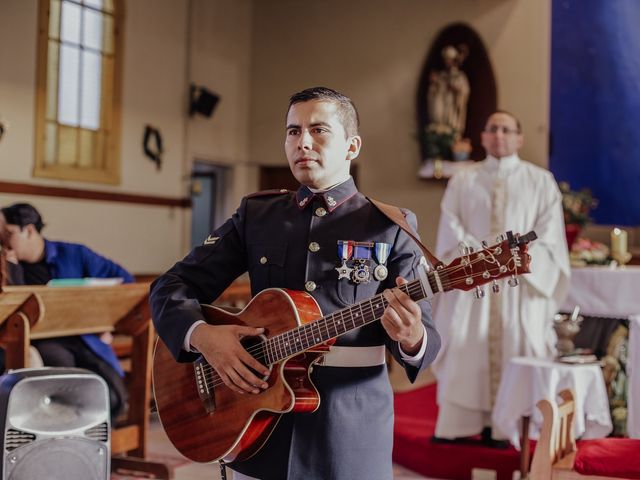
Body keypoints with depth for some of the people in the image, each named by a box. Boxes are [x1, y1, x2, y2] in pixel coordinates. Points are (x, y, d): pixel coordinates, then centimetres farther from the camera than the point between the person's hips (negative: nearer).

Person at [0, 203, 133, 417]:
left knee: (113, 397, -24)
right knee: (61, 362, -37)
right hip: (44, 341, 0)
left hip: (84, 339, 0)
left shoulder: (74, 254, 5)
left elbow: (124, 279, 4)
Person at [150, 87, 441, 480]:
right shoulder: (256, 214, 5)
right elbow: (172, 285, 4)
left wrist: (411, 338, -29)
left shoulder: (391, 227, -2)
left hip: (351, 436, -2)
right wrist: (201, 335, -16)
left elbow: (422, 333, -5)